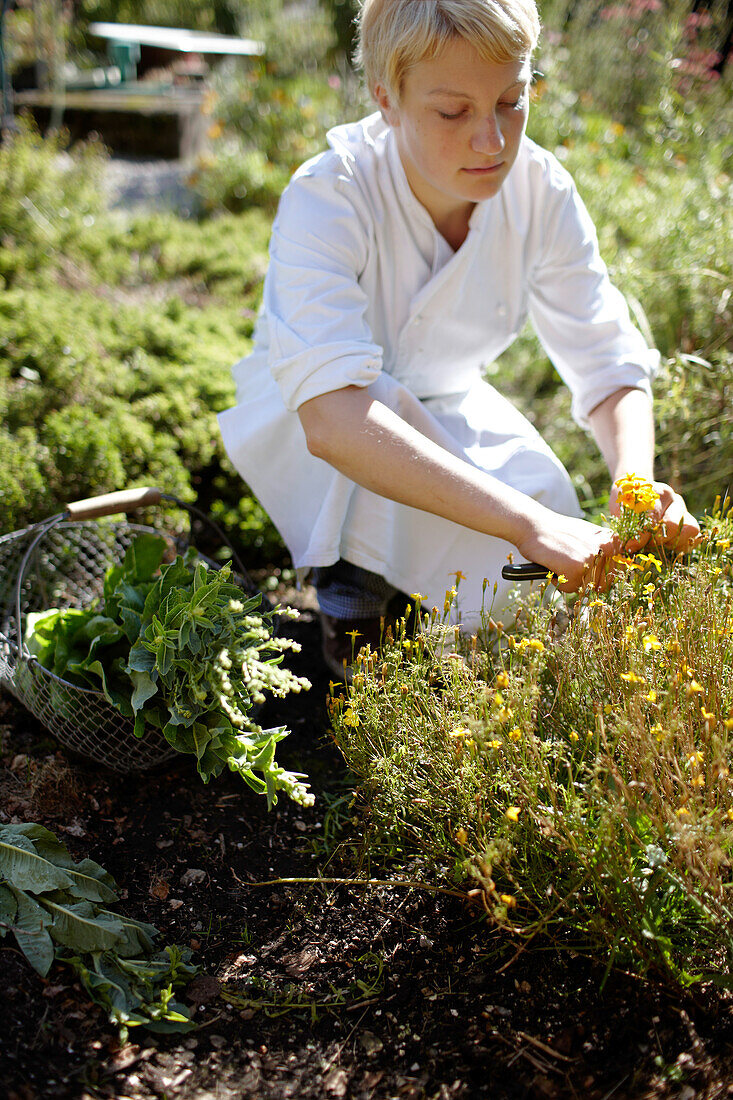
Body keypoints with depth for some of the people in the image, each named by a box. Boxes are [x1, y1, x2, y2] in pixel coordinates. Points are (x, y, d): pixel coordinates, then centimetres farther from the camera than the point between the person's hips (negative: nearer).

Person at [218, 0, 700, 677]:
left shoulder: (542, 192, -20)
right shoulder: (327, 199, -34)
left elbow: (611, 367, -16)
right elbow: (332, 417, -48)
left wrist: (636, 481, -39)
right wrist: (526, 521, -57)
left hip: (443, 407, 5)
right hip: (299, 420, -5)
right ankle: (346, 573, -6)